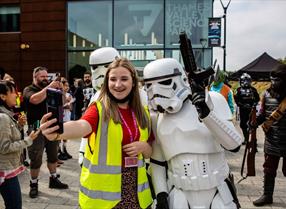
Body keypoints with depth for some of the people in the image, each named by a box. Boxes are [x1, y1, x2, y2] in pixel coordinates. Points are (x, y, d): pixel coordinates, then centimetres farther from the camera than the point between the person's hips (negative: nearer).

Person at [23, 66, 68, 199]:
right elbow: (35, 99, -25)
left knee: (53, 155, 14)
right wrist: (49, 87, -25)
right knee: (36, 159, 2)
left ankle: (53, 179, 27)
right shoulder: (28, 90, -3)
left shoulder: (50, 89, 14)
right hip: (37, 129, -5)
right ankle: (33, 184, 16)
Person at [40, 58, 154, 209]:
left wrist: (143, 146, -13)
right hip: (103, 190, -3)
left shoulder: (142, 113, 1)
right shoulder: (99, 109, -12)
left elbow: (150, 153, 9)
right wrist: (57, 132, -54)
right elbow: (82, 126, -34)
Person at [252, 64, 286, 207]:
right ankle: (267, 196, 30)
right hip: (271, 141, 3)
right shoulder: (267, 94, 1)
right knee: (269, 170, 14)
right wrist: (254, 122, -11)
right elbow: (262, 114, 7)